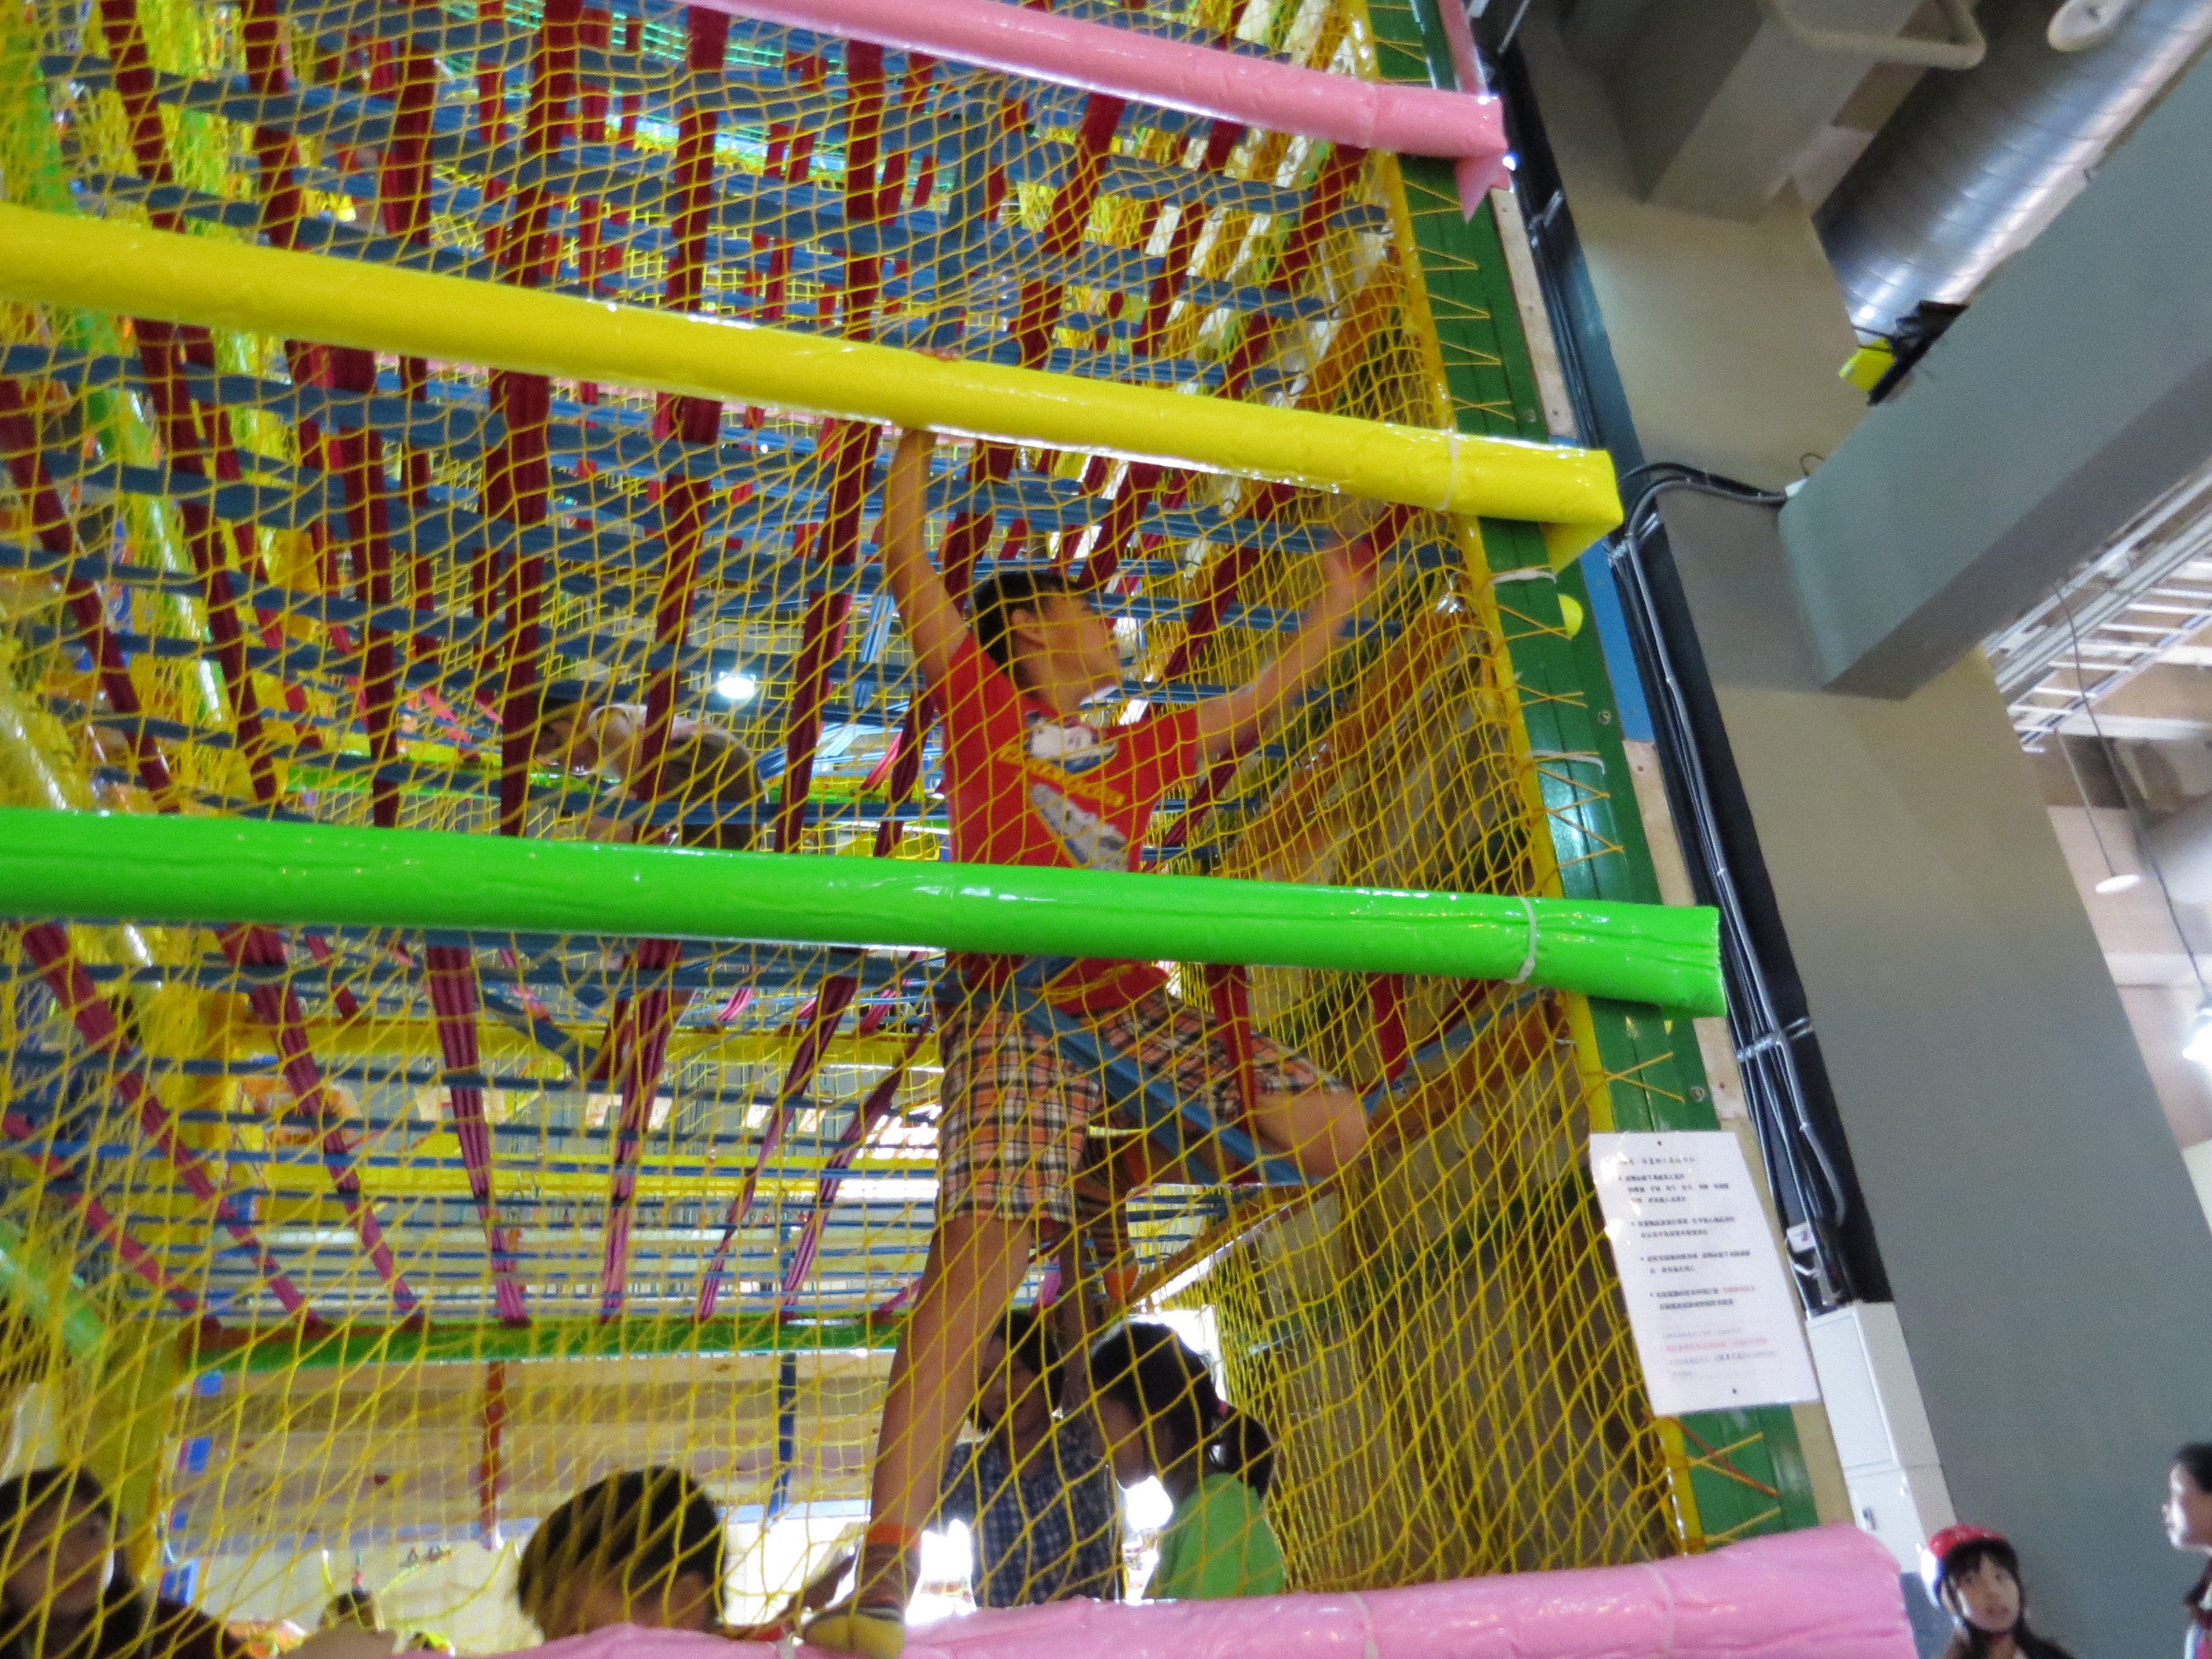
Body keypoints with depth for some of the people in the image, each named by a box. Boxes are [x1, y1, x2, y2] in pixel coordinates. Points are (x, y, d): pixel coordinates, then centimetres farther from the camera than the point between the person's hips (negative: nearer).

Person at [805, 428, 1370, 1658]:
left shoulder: (1139, 750, 27)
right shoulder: (982, 699, 15)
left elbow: (1259, 700, 38)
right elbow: (905, 552, 15)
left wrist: (1337, 606, 44)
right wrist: (923, 423, 19)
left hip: (1135, 1003, 6)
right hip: (1018, 1000, -6)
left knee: (1334, 1126, -4)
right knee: (979, 1256, -20)